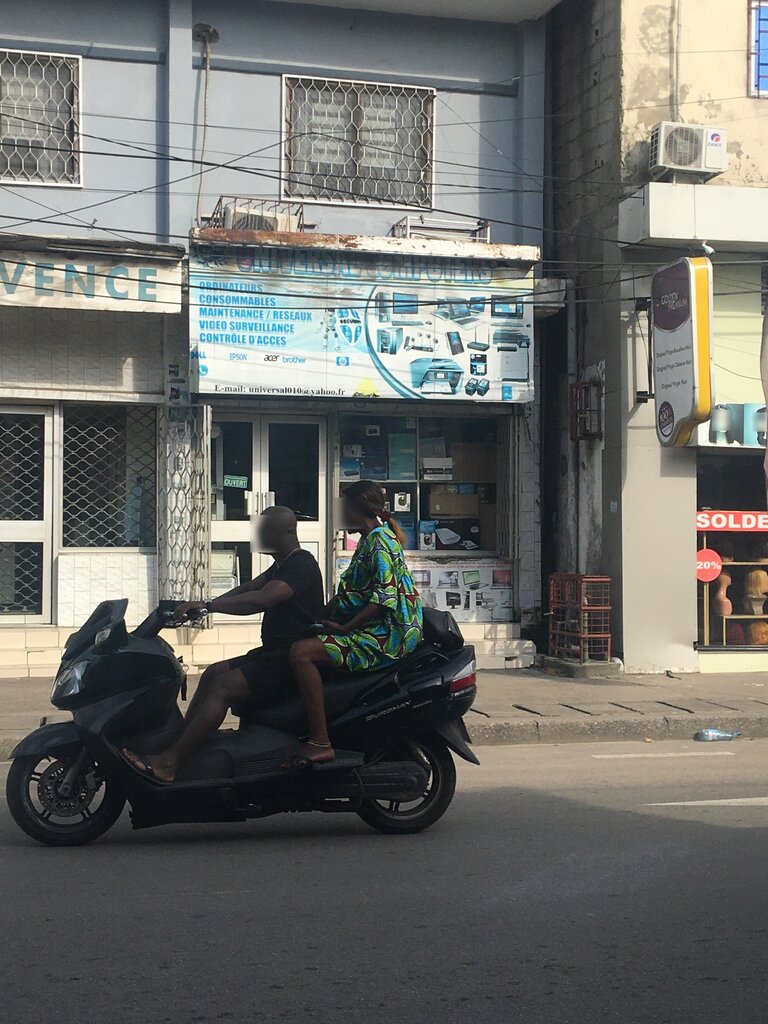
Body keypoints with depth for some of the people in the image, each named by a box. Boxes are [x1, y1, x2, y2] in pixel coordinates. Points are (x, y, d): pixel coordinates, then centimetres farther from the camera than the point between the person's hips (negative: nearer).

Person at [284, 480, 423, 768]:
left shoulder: (379, 539, -10)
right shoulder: (369, 539, 21)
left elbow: (385, 596, -20)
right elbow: (351, 592, 27)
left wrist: (346, 628, -22)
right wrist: (324, 617, 19)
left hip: (386, 636, -11)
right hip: (372, 632, 11)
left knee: (302, 652, -24)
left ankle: (320, 742, -27)